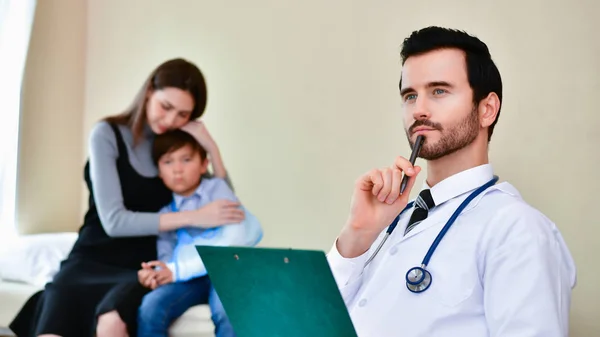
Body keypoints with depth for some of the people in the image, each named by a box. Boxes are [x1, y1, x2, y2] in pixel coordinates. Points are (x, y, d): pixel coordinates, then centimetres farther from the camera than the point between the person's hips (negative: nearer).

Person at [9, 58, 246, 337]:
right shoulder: (107, 135, -5)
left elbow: (226, 208, 4)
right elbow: (113, 221, -15)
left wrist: (211, 148, -7)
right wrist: (193, 217, -22)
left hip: (143, 266, 2)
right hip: (93, 260, -1)